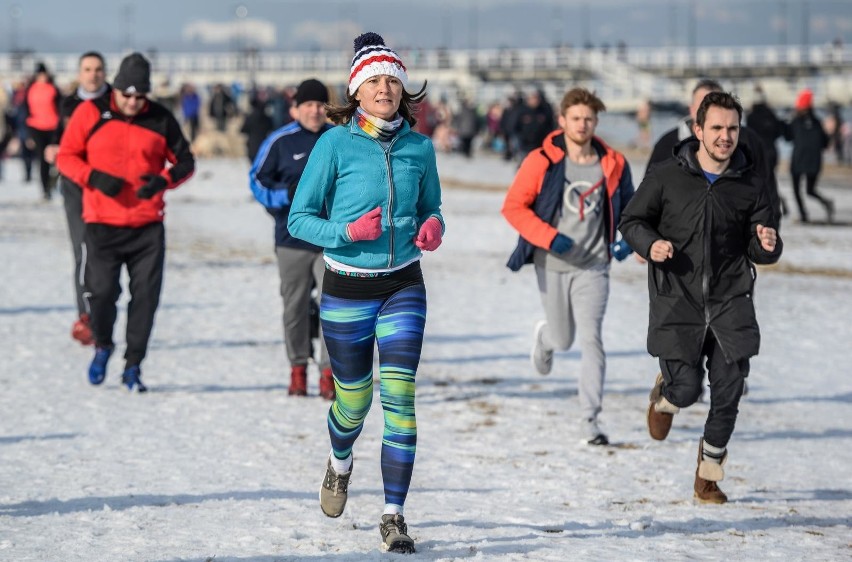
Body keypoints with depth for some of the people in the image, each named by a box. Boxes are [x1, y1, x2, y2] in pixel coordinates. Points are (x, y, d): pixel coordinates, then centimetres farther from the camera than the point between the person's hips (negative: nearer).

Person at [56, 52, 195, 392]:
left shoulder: (160, 120, 3)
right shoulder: (90, 113, -1)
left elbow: (185, 162, 11)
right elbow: (66, 157, 5)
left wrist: (164, 180, -11)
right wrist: (94, 177, -14)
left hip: (148, 226, 1)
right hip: (102, 224, -1)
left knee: (145, 295, -2)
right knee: (101, 290, -9)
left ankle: (133, 365, 12)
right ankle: (102, 347, 22)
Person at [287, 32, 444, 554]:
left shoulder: (420, 147, 0)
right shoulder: (336, 143, -10)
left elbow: (431, 208, 16)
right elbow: (299, 218, -6)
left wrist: (433, 227, -7)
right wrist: (347, 231, -23)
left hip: (403, 286, 1)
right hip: (347, 289, -1)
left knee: (399, 395, -11)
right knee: (354, 401, 11)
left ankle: (394, 516, -6)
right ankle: (340, 463, 47)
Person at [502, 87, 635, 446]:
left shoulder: (613, 165, -1)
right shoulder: (542, 162, -8)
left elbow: (628, 207, 13)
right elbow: (513, 206, -7)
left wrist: (627, 240, -5)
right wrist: (549, 237, -18)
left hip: (593, 265, 1)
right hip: (552, 264, 0)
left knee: (591, 338, -11)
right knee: (563, 339, 12)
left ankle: (590, 418, -5)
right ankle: (545, 336, 52)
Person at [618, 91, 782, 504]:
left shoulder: (751, 183, 2)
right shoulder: (667, 177, -4)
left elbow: (759, 251, 9)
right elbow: (631, 220, 8)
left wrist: (768, 246, -14)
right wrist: (649, 244, -13)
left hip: (731, 302, 2)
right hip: (677, 300, -2)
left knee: (728, 392, -2)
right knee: (686, 389, -6)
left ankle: (709, 474, 18)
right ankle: (665, 397, 33)